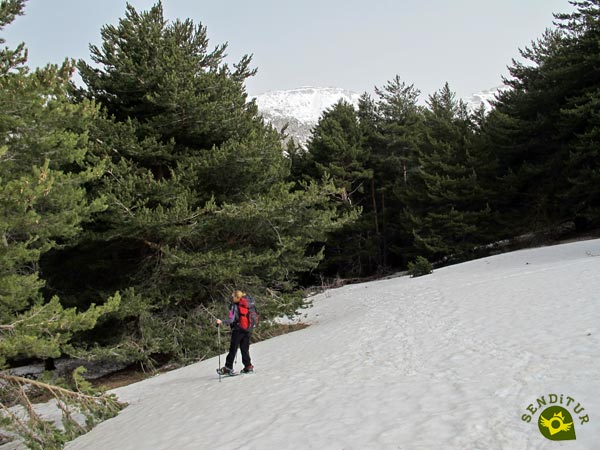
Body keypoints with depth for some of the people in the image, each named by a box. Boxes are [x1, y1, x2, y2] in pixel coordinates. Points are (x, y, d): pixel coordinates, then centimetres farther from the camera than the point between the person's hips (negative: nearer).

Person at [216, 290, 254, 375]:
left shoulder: (234, 307, -12)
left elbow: (231, 320, -21)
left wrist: (221, 321, -21)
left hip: (238, 330, -6)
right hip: (247, 330, 6)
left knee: (233, 349, -1)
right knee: (245, 349, 12)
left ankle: (228, 368, 0)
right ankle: (248, 366, 9)